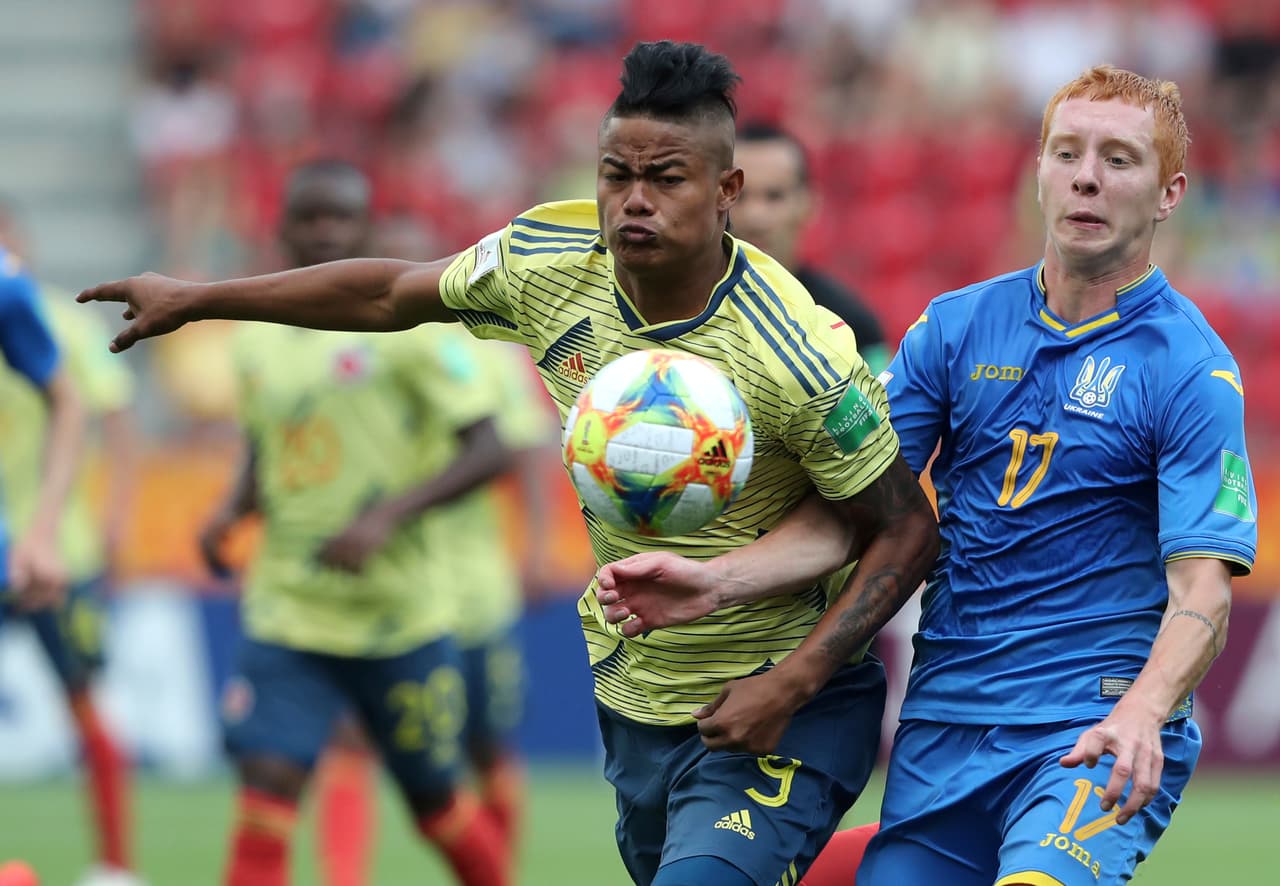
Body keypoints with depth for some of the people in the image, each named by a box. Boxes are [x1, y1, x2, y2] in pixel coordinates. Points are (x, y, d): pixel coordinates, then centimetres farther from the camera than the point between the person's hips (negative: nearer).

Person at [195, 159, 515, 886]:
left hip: (402, 616, -3)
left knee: (437, 804, 9)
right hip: (288, 614, 3)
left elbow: (488, 451, -11)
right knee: (267, 781, -15)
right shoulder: (259, 340, 8)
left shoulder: (409, 323, -9)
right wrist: (232, 511, 0)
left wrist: (390, 515, -23)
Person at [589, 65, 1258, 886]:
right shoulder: (956, 326, 9)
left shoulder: (1193, 371, -6)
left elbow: (1199, 590, -14)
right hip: (942, 722, 5)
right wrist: (714, 583, -9)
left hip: (1096, 733, -5)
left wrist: (1141, 716, -33)